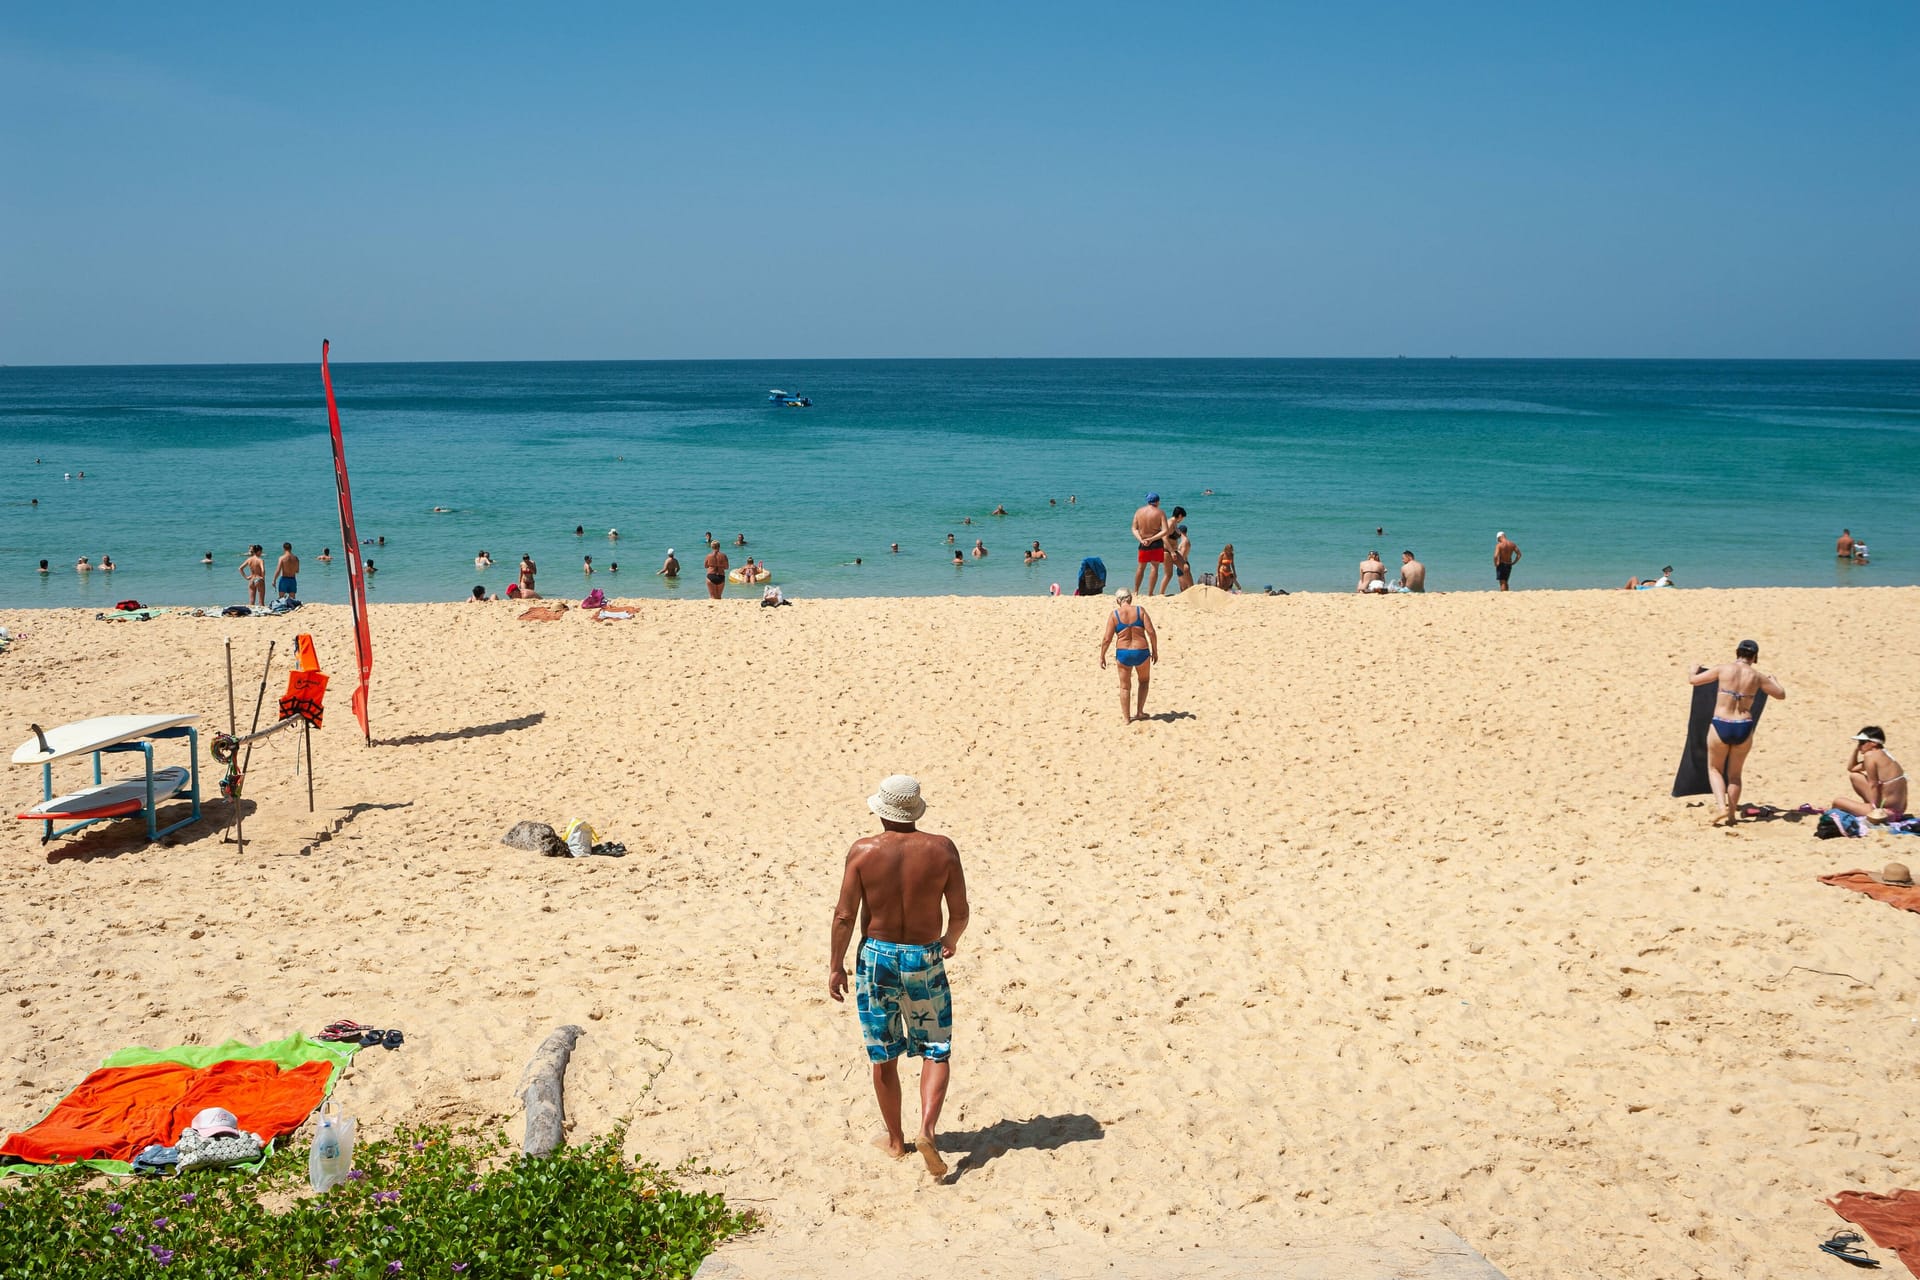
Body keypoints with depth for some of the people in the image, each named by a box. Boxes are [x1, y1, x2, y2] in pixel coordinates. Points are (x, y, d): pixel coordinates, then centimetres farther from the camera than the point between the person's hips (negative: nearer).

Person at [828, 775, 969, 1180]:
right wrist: (950, 940, 18)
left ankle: (895, 1139, 26)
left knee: (883, 1056, 14)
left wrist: (836, 965, 2)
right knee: (936, 1051, 12)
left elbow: (844, 915, -9)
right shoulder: (942, 849, -8)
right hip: (924, 961, 0)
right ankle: (928, 1128, -8)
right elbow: (960, 913, -3)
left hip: (876, 957, 0)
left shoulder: (863, 851, -11)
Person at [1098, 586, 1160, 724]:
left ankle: (1126, 717, 19)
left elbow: (1107, 639, -8)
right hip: (1141, 652, 1)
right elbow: (1151, 632, -8)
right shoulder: (1140, 610, -4)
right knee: (1144, 681, 26)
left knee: (1125, 687, 15)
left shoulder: (1114, 615, -6)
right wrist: (1155, 651, 4)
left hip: (1123, 653, 0)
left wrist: (1102, 656, 4)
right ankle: (1139, 712, 23)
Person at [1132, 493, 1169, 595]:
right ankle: (1150, 593, 5)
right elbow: (1165, 531, -16)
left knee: (1141, 567, 18)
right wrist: (1152, 539, -18)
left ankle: (1135, 592, 23)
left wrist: (1141, 540, -11)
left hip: (1143, 544, 3)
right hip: (1156, 543, -3)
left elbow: (1134, 529, -2)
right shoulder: (1160, 513, -9)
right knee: (1155, 567, 7)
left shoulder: (1139, 512, 0)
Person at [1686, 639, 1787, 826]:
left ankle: (1721, 806, -2)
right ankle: (1731, 815, 19)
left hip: (1720, 726, -2)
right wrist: (1773, 679, 36)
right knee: (1734, 773, 19)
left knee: (1714, 769, 17)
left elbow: (1692, 680, 5)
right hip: (1744, 728, 2)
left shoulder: (1723, 669, -3)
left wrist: (1693, 671, 28)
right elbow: (1781, 694, 16)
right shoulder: (1757, 676, 2)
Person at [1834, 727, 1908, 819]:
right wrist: (1856, 749, 13)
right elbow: (1851, 768, 23)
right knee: (1854, 775, 20)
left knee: (1838, 802, 2)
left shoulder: (1870, 755, -17)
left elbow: (1873, 785, -20)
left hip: (1885, 810, -10)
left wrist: (1876, 810, -18)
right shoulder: (1883, 755, 13)